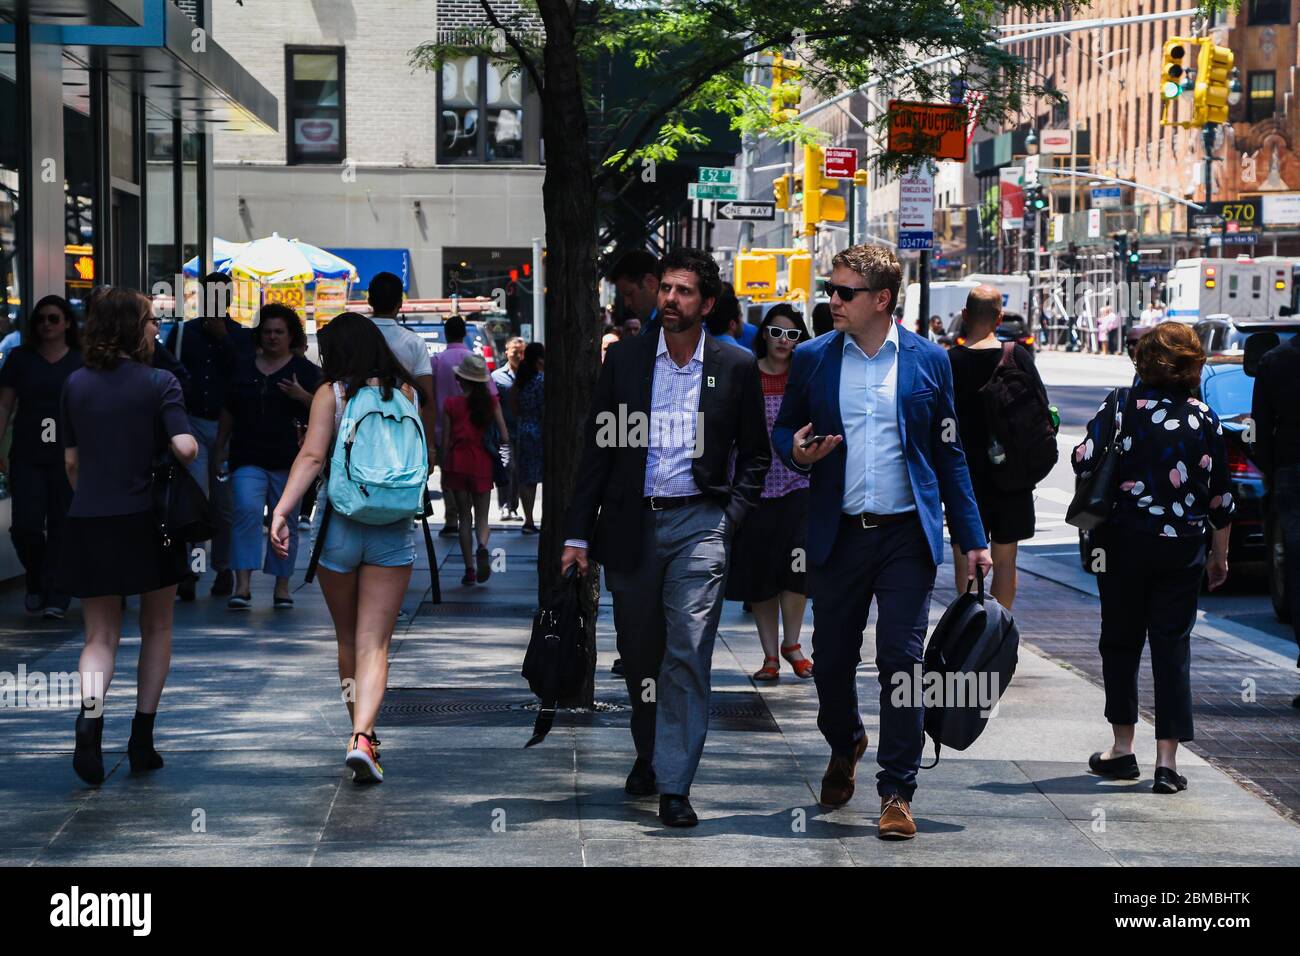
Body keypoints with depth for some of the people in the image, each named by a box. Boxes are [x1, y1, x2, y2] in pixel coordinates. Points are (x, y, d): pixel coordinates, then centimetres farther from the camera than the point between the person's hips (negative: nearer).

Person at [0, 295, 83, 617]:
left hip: (68, 457, -1)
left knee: (62, 526, -1)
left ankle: (56, 597, 6)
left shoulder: (82, 362, 4)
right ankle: (36, 582, 20)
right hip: (27, 457, 1)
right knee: (26, 526, -6)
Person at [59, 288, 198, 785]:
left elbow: (71, 461, 8)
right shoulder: (159, 382, -8)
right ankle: (142, 738, 15)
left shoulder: (76, 385, 4)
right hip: (147, 520, -2)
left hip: (88, 523, 2)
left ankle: (89, 716, -19)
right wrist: (188, 448, 3)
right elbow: (185, 447, -19)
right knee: (156, 629, 16)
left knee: (100, 636, 8)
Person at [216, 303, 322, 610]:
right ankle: (243, 586, -20)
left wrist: (302, 396, -17)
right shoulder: (244, 368, 14)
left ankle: (282, 587, 14)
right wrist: (219, 449, 18)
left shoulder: (305, 370, 6)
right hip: (248, 458, 1)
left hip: (288, 461, -1)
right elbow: (229, 412, 20)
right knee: (246, 510, -17)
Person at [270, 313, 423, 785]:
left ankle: (362, 733, 25)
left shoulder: (331, 394, -3)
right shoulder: (404, 391, 5)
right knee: (374, 644, -2)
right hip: (394, 531, 1)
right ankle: (362, 737, -21)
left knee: (348, 639, 17)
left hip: (340, 525, -1)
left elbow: (312, 455, -16)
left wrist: (282, 510, -22)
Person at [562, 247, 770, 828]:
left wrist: (731, 519, -2)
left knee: (687, 654, -12)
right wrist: (578, 534, 2)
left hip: (697, 523, -2)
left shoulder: (736, 367, 2)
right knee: (638, 654, 12)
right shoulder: (624, 360, 5)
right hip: (631, 524, 2)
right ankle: (648, 754, 34)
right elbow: (597, 449, 6)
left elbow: (755, 454, 10)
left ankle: (674, 785, -9)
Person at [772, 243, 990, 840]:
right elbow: (783, 429, 16)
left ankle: (897, 792, 3)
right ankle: (845, 747, 39)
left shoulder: (928, 361, 2)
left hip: (907, 536, -2)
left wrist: (972, 539, 4)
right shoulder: (812, 360, 5)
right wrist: (797, 451, -9)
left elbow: (949, 455, 7)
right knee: (830, 658, 9)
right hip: (838, 537, 2)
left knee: (901, 662, -5)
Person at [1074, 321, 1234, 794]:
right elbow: (1221, 498, 3)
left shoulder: (1119, 409, -7)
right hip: (1182, 546, 1)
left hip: (1123, 541, -1)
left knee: (1120, 640, 13)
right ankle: (1167, 758, -1)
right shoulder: (1205, 420, -1)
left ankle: (1122, 746, 18)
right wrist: (1220, 555, 14)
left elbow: (1083, 460, -13)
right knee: (1172, 647, 3)